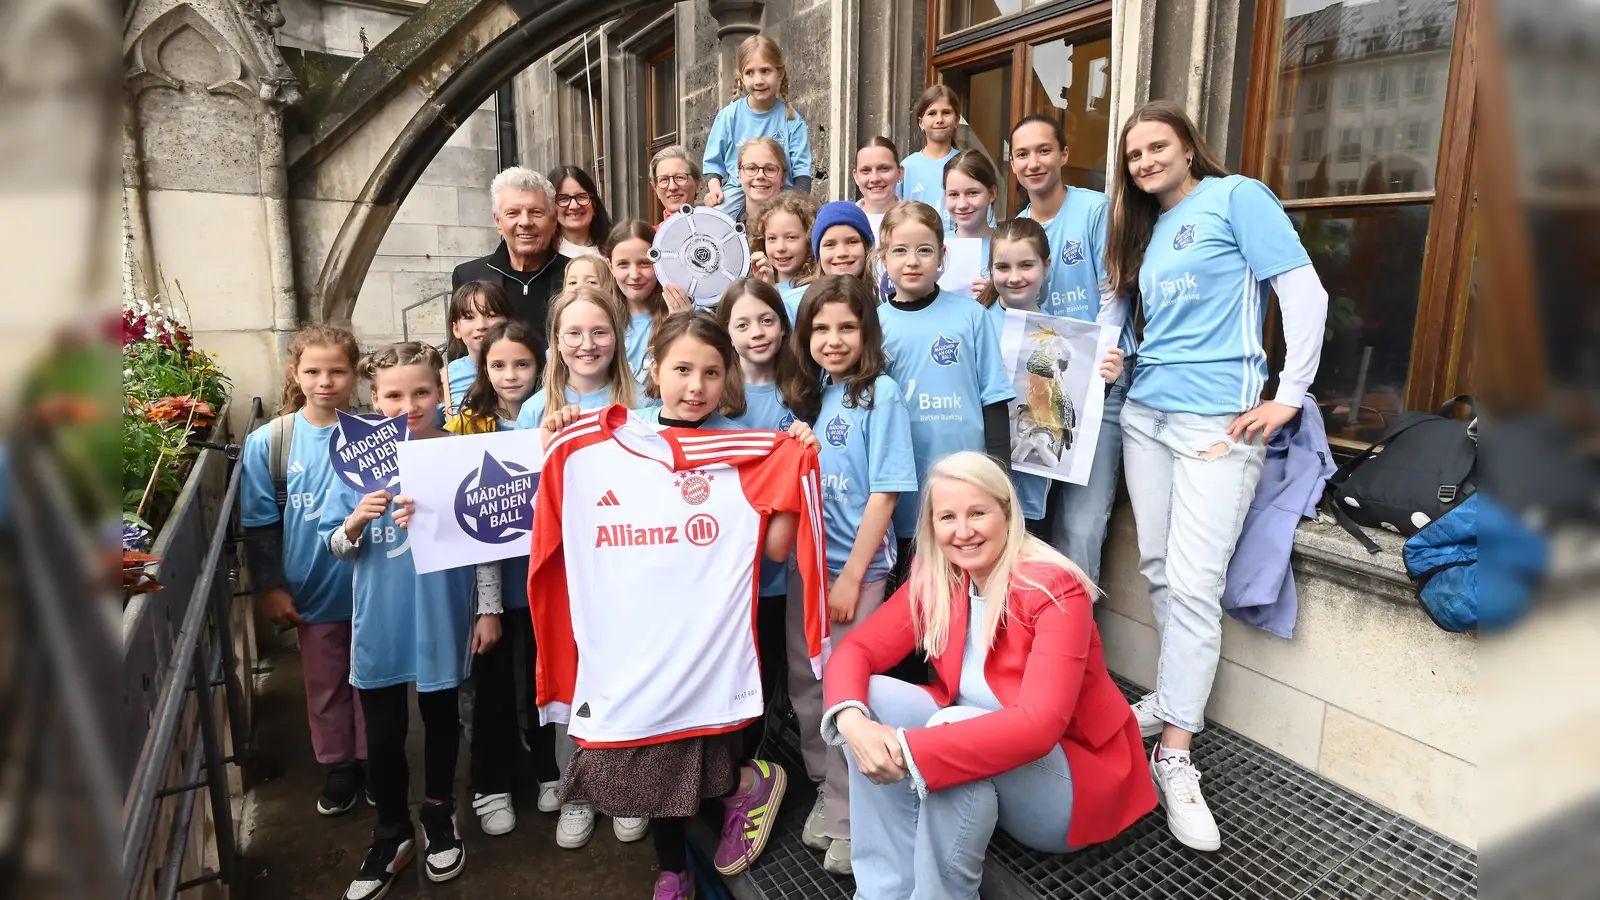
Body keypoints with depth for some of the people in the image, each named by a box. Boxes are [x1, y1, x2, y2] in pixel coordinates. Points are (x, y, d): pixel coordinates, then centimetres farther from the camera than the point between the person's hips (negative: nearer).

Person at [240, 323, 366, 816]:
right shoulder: (267, 442, -7)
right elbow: (261, 523, -1)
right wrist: (270, 587, -3)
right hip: (313, 590, 1)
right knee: (325, 684, 17)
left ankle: (375, 759, 35)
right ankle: (339, 764, 36)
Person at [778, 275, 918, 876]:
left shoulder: (880, 393, -10)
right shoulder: (808, 393, 6)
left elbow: (884, 492, -13)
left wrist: (851, 575, -15)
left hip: (858, 565, -5)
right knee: (805, 682, 13)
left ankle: (848, 820, 19)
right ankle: (828, 791, 33)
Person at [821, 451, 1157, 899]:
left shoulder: (1055, 589, -24)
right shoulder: (933, 581, -6)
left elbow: (1039, 724, -34)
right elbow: (855, 650, -9)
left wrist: (908, 751, -40)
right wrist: (852, 722, -32)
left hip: (1073, 776, -5)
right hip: (977, 744, 6)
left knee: (955, 730, -34)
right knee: (872, 697, -18)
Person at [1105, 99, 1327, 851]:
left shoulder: (1237, 198, -3)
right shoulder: (1145, 228, 18)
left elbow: (1306, 295, -9)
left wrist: (1288, 398, -12)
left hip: (1217, 420, -7)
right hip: (1145, 414, 7)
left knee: (1194, 584, -9)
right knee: (1159, 570, 9)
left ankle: (1175, 756, -2)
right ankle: (1177, 696, 27)